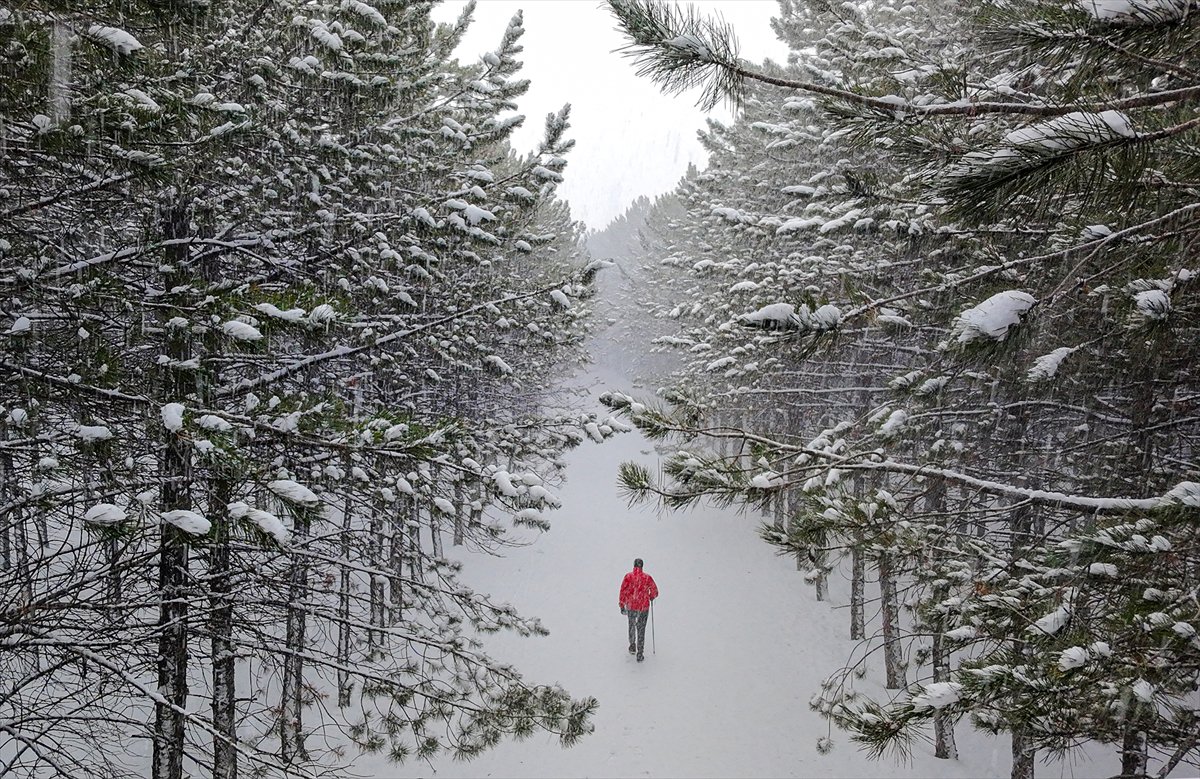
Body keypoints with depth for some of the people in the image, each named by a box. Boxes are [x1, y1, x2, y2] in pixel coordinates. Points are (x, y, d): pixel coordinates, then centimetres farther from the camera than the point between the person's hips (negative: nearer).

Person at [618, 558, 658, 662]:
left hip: (630, 607, 1)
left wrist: (622, 606, 2)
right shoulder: (647, 577, -11)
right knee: (641, 629, 9)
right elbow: (654, 591, -3)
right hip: (644, 607, -1)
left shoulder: (628, 576, -10)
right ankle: (640, 655, 10)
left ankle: (632, 646, 40)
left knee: (632, 626, 26)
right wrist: (651, 597, 19)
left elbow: (623, 592, -8)